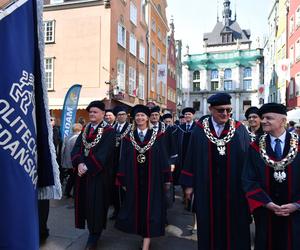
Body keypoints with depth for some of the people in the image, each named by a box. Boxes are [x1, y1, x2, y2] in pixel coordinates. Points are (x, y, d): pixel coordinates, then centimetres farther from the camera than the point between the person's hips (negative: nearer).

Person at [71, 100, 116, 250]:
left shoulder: (109, 131, -9)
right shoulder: (85, 130, 10)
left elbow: (103, 153, -19)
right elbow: (76, 148, 0)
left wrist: (88, 167, -21)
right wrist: (79, 163, -18)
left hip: (98, 173, -6)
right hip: (83, 171, 6)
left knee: (96, 202, 1)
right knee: (85, 201, 13)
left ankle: (94, 235, 18)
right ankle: (92, 231, 32)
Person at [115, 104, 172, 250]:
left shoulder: (157, 136, -2)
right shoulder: (128, 137, 2)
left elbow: (163, 157, -2)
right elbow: (123, 159, 1)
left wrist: (166, 178, -4)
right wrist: (123, 180, -1)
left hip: (152, 179, -2)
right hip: (134, 179, 2)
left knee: (150, 209, 3)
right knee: (137, 208, 13)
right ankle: (145, 234, 36)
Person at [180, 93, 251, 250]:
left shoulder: (240, 130, -2)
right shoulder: (199, 130, -3)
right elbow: (191, 158, 0)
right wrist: (189, 184, 0)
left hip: (234, 188, 0)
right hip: (206, 188, 0)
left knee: (234, 227, 11)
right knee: (209, 225, 13)